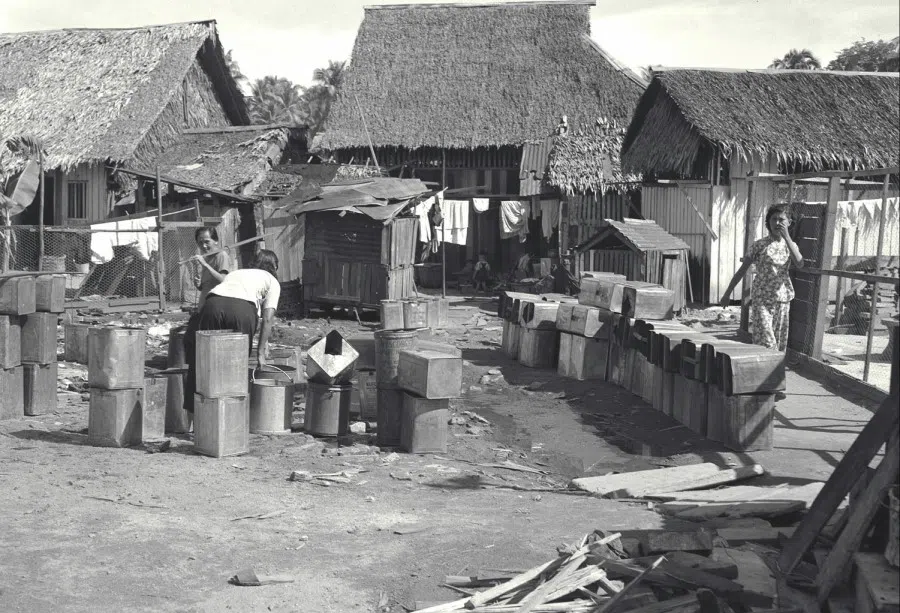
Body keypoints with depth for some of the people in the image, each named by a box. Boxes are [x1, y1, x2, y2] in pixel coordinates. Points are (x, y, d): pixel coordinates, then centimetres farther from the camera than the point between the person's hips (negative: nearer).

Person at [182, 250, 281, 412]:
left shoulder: (235, 273, 40)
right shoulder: (272, 282, 26)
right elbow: (267, 318, 13)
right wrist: (260, 352, 15)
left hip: (213, 303, 3)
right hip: (242, 309, -3)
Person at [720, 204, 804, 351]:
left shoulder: (790, 245, 7)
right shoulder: (760, 245, -3)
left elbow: (800, 264, -14)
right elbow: (742, 269, 1)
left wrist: (787, 237, -17)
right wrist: (727, 293, 1)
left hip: (782, 299, 4)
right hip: (761, 299, -4)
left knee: (779, 342, 7)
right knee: (765, 340, -13)